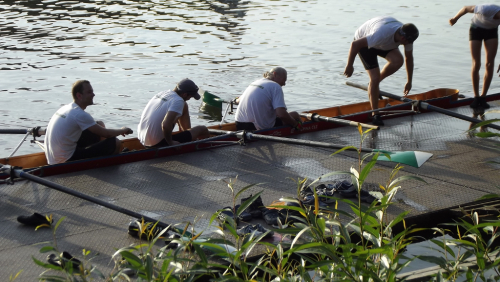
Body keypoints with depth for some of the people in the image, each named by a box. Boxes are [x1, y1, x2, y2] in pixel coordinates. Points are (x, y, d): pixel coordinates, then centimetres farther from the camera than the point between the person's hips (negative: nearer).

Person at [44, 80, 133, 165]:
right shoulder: (80, 114, -19)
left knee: (100, 124, 17)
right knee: (115, 143, -11)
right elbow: (106, 134, -14)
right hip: (66, 161, -10)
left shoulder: (66, 108, 11)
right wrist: (122, 130, 5)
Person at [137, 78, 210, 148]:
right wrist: (170, 143, -16)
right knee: (203, 130, -1)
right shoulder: (178, 101, -20)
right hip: (158, 144, -9)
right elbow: (165, 125, -33)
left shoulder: (161, 93, 5)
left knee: (184, 106, 20)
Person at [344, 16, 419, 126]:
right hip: (363, 41, -6)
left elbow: (409, 58, -4)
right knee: (375, 77, -15)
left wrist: (409, 81, 2)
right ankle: (375, 114, -3)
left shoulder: (407, 35, -22)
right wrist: (349, 66, -27)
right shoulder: (381, 34, -43)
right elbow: (355, 44, -36)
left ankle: (375, 83, 3)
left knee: (398, 60, -21)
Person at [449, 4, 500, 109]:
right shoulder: (486, 10, -38)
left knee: (490, 65, -8)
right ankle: (476, 97, 3)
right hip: (476, 29, -3)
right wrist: (455, 18, -1)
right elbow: (466, 8, -18)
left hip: (491, 31, 3)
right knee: (476, 65, -8)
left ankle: (483, 97, 1)